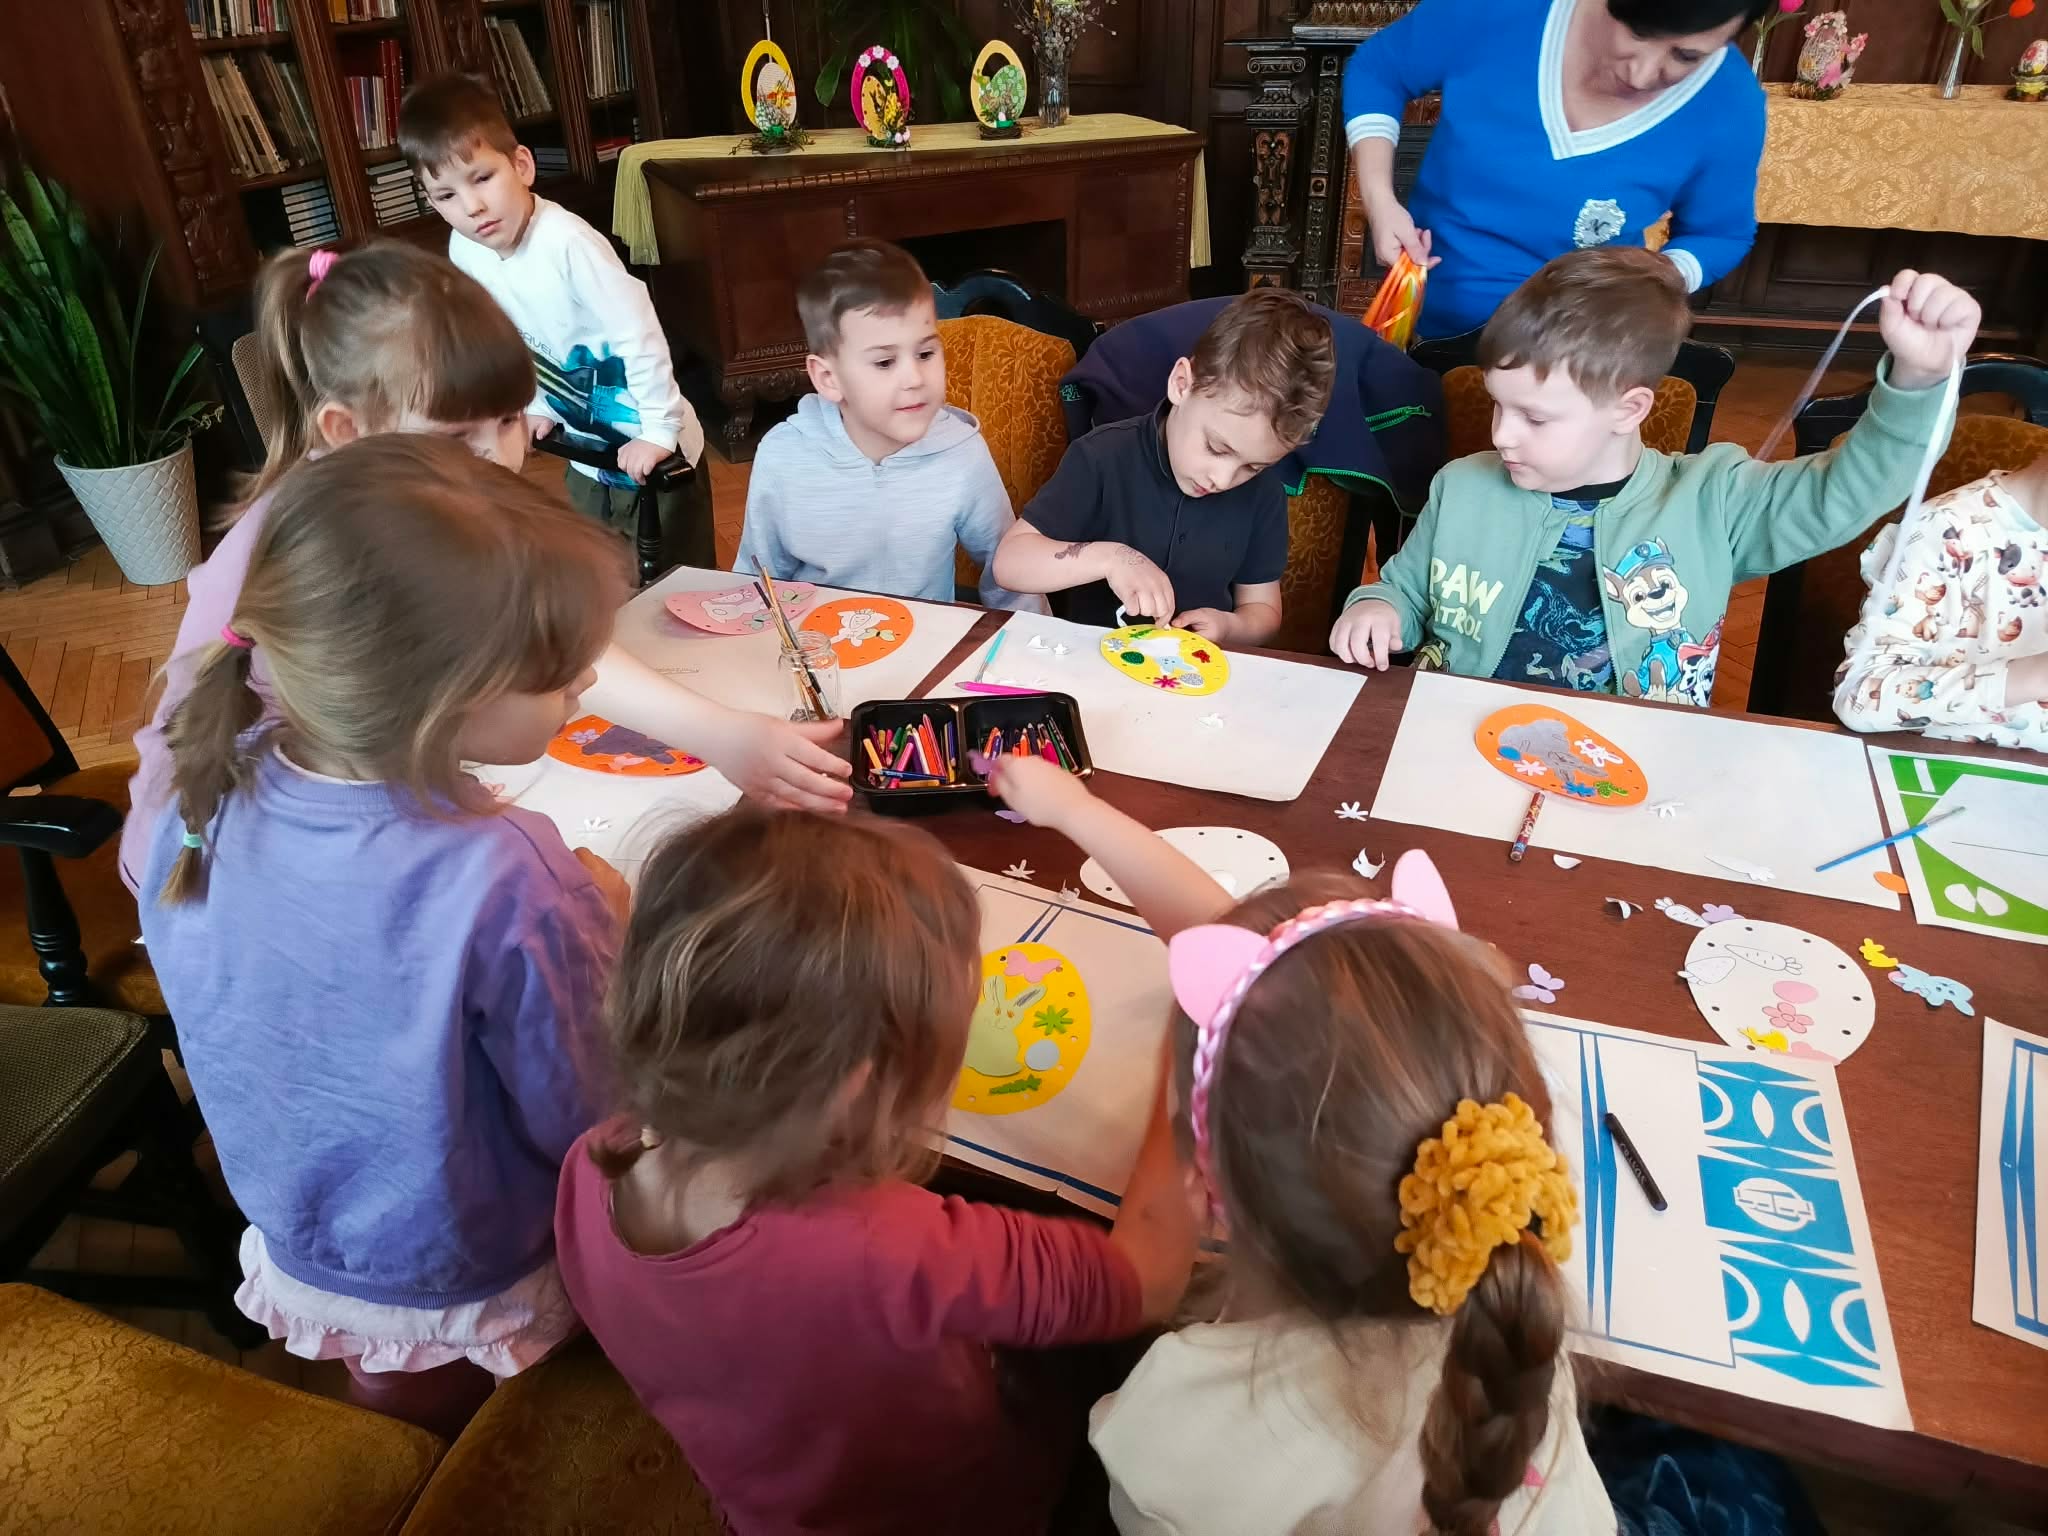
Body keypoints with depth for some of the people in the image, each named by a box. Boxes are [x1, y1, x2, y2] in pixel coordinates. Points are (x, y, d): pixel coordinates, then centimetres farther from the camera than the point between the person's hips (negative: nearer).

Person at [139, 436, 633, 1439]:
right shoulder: (506, 886, -41)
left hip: (300, 1238, 5)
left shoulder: (213, 786, -22)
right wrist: (601, 926, -12)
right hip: (470, 1292, -4)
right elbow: (588, 1124, -26)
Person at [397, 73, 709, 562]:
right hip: (586, 451, 7)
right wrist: (538, 407, 10)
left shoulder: (566, 241, -27)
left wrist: (660, 429, -25)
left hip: (653, 446, -7)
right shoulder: (463, 251, -4)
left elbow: (638, 331, -26)